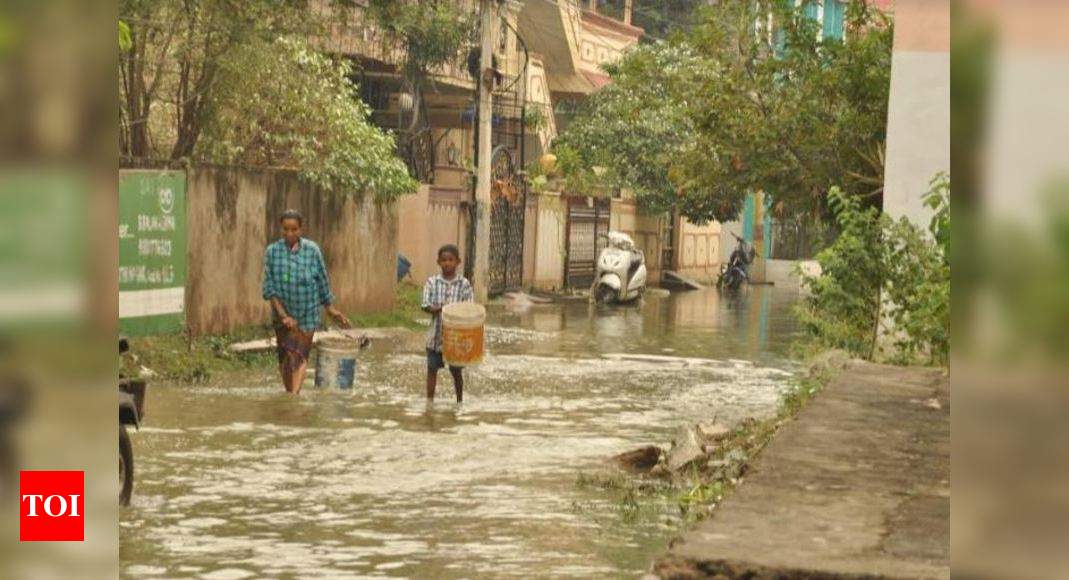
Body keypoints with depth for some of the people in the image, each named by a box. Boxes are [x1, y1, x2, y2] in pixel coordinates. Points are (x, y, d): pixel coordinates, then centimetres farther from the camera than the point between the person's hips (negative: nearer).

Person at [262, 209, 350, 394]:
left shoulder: (312, 250, -7)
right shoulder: (272, 252, -6)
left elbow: (323, 282, 3)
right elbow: (269, 288, -8)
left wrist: (332, 310, 8)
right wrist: (283, 315, -17)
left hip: (307, 313, -2)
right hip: (282, 313, 2)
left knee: (299, 356, -12)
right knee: (285, 357, 10)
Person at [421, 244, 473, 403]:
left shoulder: (464, 284, -2)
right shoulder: (432, 282, 0)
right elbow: (426, 306, -6)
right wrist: (440, 308, -25)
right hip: (436, 334, 1)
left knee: (456, 371, 10)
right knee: (432, 369, 5)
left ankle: (459, 401, 25)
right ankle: (429, 401, 12)